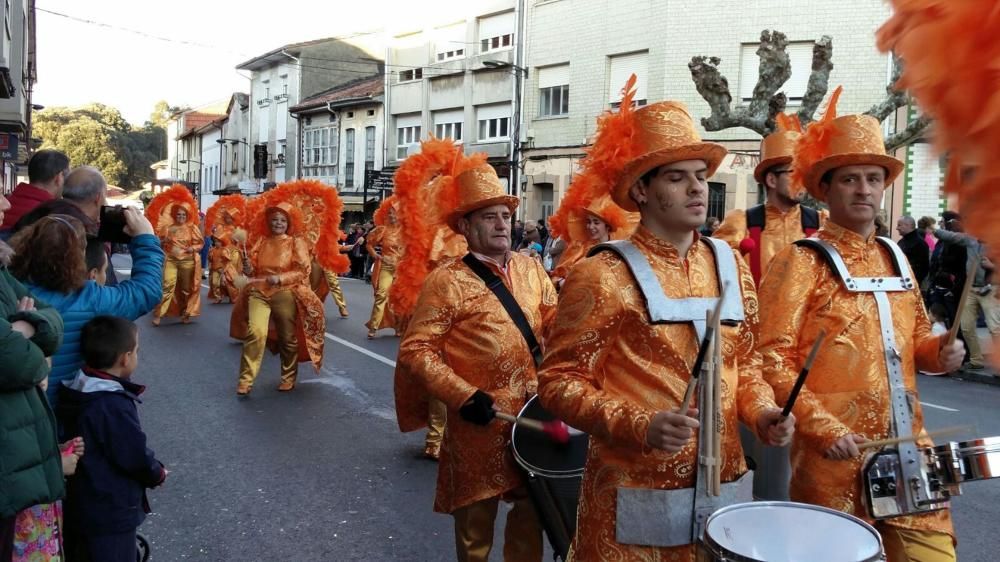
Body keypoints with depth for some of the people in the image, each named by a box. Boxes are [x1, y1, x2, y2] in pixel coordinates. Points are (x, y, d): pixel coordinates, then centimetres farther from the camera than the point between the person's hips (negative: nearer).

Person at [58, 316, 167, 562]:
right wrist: (158, 474, -2)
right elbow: (136, 456, -21)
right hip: (110, 513, -9)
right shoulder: (114, 406, -27)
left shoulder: (77, 390, 0)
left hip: (80, 504, 9)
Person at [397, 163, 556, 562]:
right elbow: (415, 349, -13)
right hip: (480, 421, -4)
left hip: (534, 413, 5)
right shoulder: (447, 281, -12)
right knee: (476, 518, 12)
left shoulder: (531, 269, 5)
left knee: (532, 508, 19)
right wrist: (462, 396, -20)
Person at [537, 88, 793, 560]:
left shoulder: (730, 267, 6)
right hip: (635, 497, -5)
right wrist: (640, 427, -23)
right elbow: (559, 381, -11)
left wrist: (760, 411, -4)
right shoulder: (602, 277, -12)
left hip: (722, 488, 5)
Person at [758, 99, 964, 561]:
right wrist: (822, 426, -21)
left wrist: (939, 351, 2)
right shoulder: (801, 262, -8)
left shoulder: (894, 257, 12)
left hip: (907, 447, 6)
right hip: (835, 453, -6)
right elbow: (772, 358, -14)